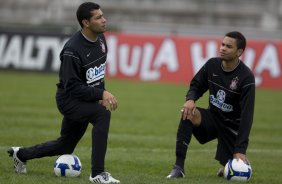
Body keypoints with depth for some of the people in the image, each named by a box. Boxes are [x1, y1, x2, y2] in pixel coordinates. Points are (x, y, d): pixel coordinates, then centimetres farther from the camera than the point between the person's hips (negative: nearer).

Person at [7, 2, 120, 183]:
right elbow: (72, 87, -26)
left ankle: (21, 154, 42)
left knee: (65, 146, 18)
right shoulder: (73, 50, -27)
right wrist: (101, 94, -31)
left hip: (87, 100, 8)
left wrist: (101, 94, 3)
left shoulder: (100, 38, -1)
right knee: (103, 114, -34)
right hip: (70, 99, -8)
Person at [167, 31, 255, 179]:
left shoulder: (246, 78, -22)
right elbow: (196, 85, 6)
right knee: (188, 113, -29)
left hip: (232, 126, -3)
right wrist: (190, 99, -20)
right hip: (212, 117, 3)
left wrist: (241, 149, -31)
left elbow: (246, 116, -25)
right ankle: (178, 168, -27)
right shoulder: (212, 64, -8)